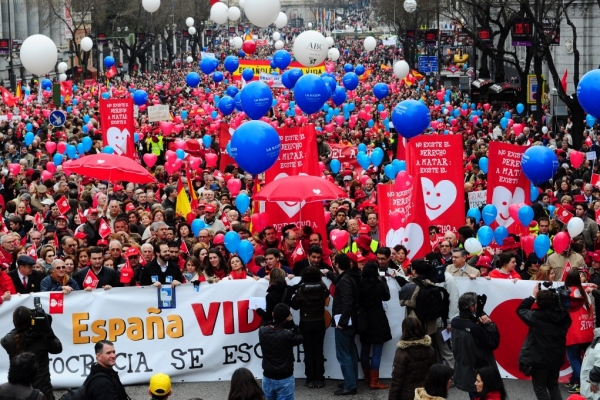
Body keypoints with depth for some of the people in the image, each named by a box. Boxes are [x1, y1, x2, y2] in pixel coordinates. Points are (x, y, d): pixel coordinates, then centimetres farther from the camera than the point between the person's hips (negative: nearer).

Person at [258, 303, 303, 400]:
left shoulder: (262, 331, -8)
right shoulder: (288, 335, -22)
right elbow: (300, 338, -1)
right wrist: (291, 323, -4)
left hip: (267, 378, 5)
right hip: (285, 379, -5)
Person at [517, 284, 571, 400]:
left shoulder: (537, 316, -21)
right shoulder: (563, 315, -8)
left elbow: (520, 310, -6)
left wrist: (533, 296, 1)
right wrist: (552, 296, 5)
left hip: (540, 358, -5)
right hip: (557, 357, 5)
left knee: (540, 386, 8)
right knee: (553, 385, 22)